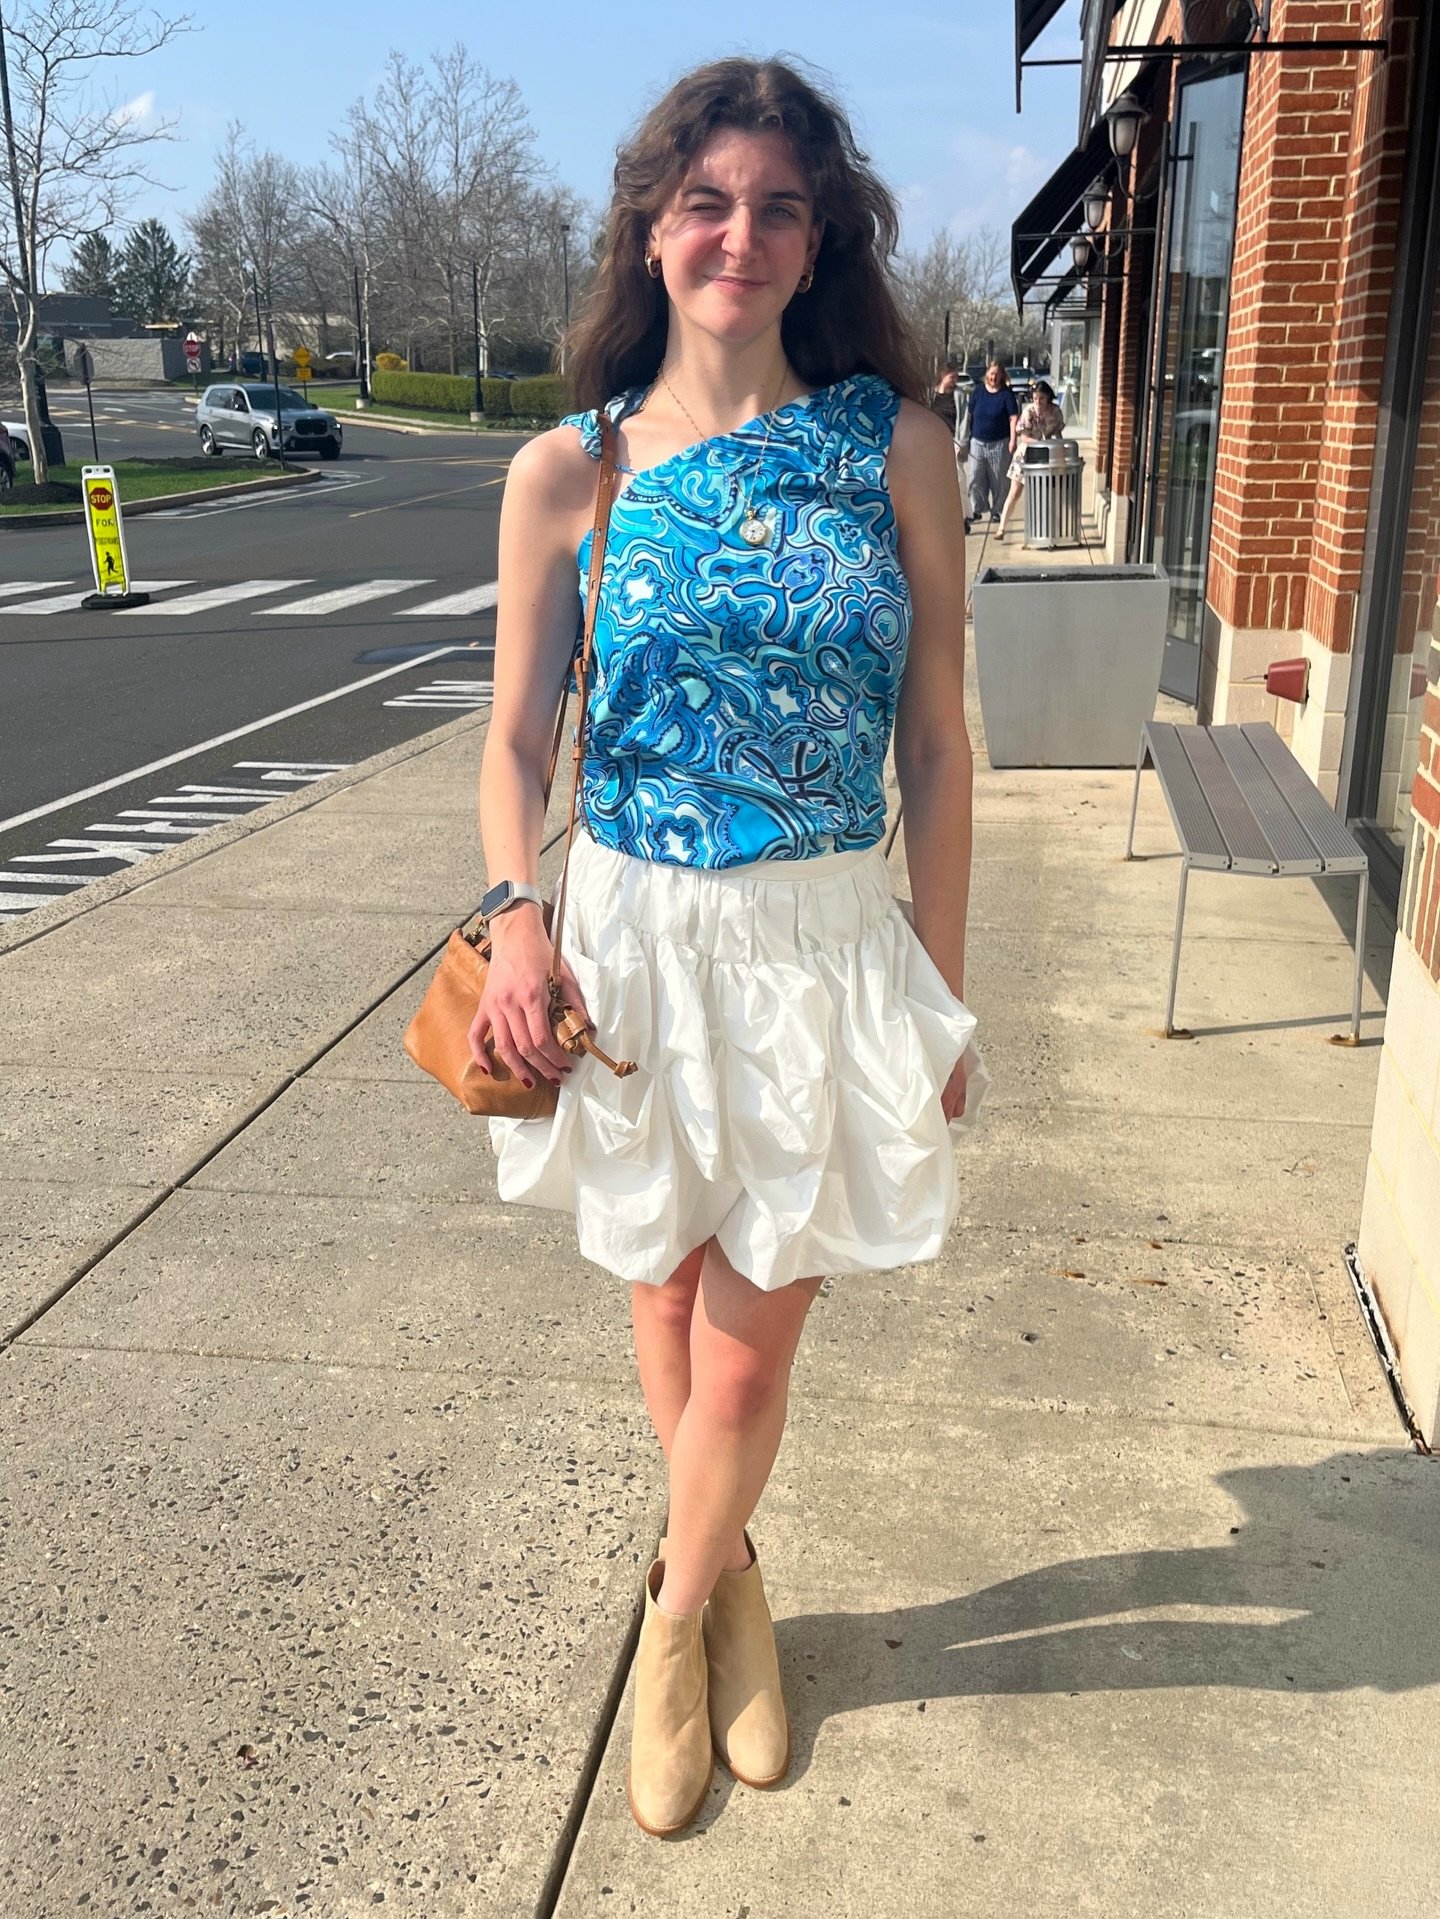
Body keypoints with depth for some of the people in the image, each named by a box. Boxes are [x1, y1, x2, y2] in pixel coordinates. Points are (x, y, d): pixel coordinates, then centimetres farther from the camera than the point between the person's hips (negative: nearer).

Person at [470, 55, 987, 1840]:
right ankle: (727, 1580, 46)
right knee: (668, 1299, 17)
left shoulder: (894, 448, -4)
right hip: (633, 940, 1)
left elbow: (935, 742, -1)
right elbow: (517, 737, 3)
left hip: (824, 949, -1)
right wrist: (519, 925, -15)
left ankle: (680, 1614, 39)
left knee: (750, 1341, 9)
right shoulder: (567, 472, -2)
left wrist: (941, 995, 0)